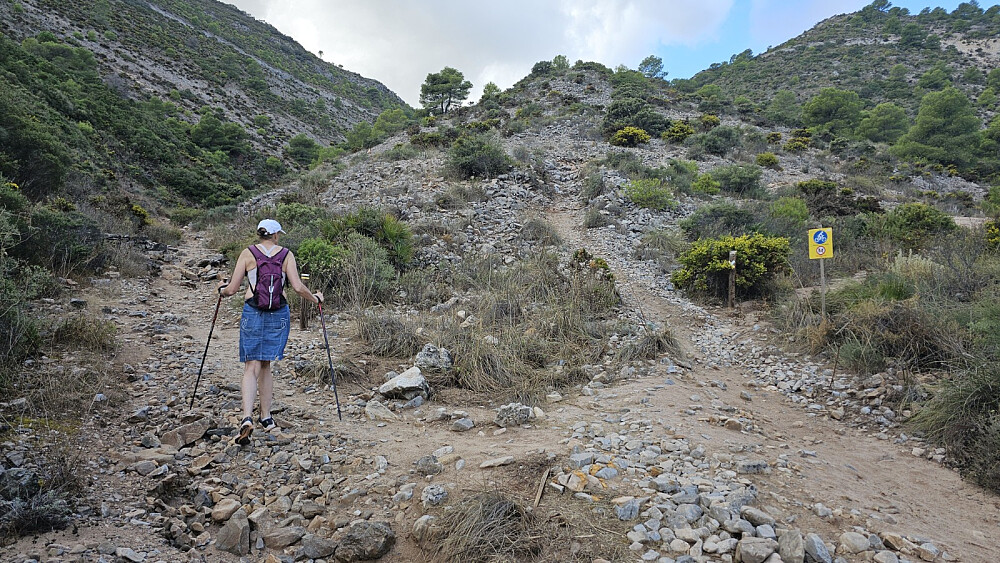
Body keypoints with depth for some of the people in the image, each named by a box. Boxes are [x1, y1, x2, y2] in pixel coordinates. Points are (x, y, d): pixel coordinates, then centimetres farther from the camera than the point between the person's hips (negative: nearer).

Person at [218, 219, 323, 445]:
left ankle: (247, 419, -16)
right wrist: (315, 298, 13)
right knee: (265, 366, 14)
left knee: (252, 367, 0)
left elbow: (232, 289, 5)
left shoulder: (247, 253, 4)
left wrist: (222, 290, 27)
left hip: (253, 312, -1)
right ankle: (265, 417, 20)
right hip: (279, 314, 1)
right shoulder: (286, 254, 5)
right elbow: (297, 287, -4)